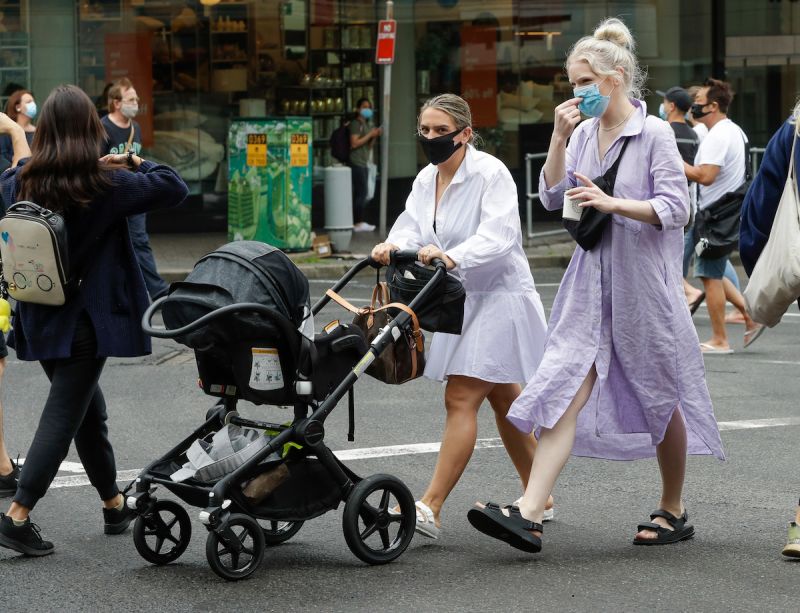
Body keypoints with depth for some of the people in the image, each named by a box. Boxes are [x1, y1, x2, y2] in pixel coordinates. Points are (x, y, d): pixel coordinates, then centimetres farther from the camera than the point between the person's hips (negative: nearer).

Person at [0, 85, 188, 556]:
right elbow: (174, 189, -10)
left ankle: (115, 504, 31)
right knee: (63, 417, -2)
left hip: (40, 318, 6)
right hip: (87, 320, -6)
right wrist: (136, 163, 7)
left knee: (89, 411, 19)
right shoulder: (105, 185, -15)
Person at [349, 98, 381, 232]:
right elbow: (354, 143, -17)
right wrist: (370, 134, -13)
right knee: (361, 192, -13)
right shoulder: (355, 124, -7)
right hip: (357, 162, -10)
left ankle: (360, 222, 9)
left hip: (364, 163, 10)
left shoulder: (366, 124, 21)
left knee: (361, 193, 7)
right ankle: (358, 223, -13)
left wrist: (375, 136, 6)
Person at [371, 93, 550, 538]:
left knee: (461, 399, -14)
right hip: (460, 300, 9)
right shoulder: (427, 179, 6)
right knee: (503, 399, 17)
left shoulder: (491, 173, -17)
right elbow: (413, 228, -3)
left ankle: (431, 509, -17)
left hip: (497, 296, -9)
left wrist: (451, 257, -44)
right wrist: (394, 247, -27)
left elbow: (498, 236, -28)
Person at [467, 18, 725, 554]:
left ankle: (673, 511, 27)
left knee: (660, 396, 9)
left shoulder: (654, 134, -8)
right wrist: (559, 139, -4)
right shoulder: (584, 134, 10)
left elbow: (674, 208, -12)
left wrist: (612, 204, -22)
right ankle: (530, 514, -17)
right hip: (592, 280, 5)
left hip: (644, 283, -5)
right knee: (566, 388, -8)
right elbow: (552, 197, 7)